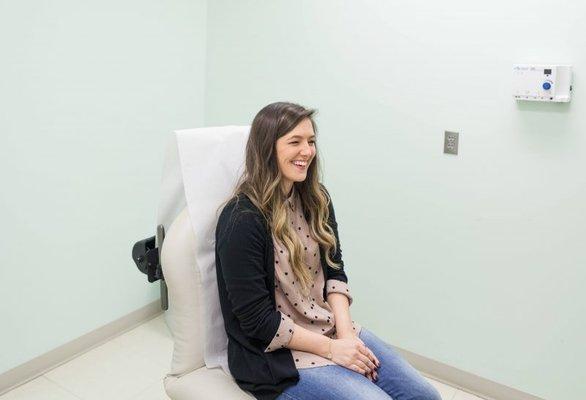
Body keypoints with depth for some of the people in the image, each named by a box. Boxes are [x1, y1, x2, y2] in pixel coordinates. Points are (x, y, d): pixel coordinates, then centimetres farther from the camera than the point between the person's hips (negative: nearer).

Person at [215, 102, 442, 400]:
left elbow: (334, 271, 6)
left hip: (332, 329, 7)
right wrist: (330, 348, -15)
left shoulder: (315, 199, 3)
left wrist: (346, 334, -8)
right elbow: (257, 319, -17)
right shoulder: (242, 219, -19)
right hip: (276, 351, -6)